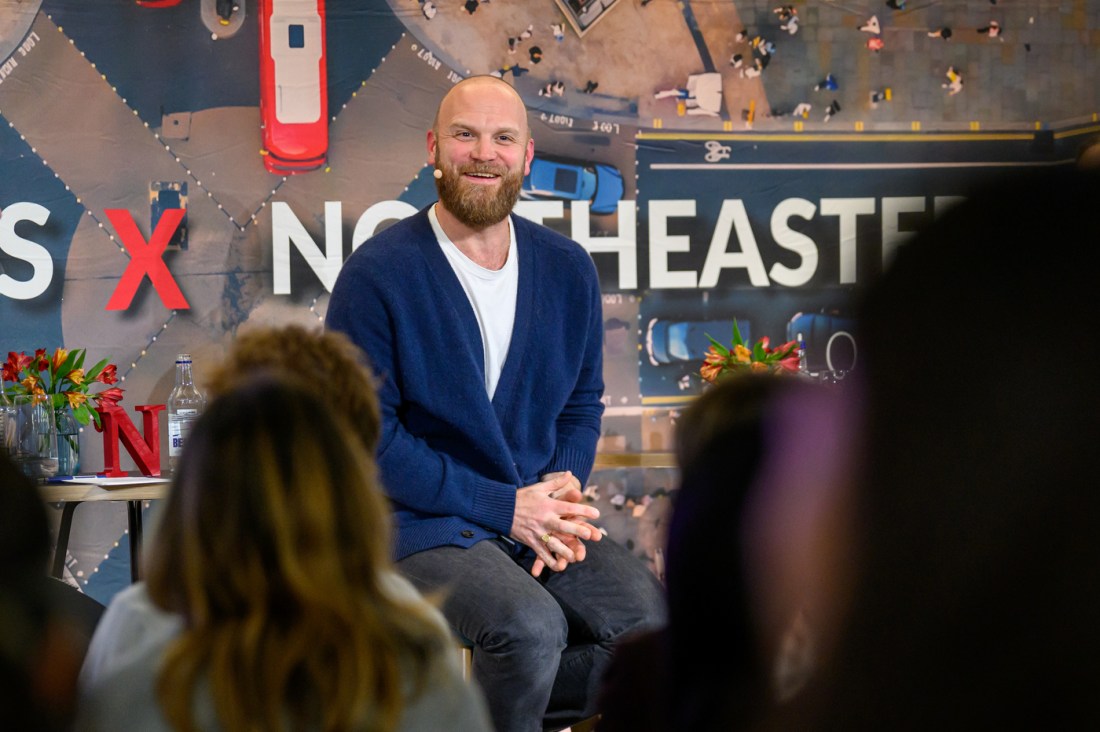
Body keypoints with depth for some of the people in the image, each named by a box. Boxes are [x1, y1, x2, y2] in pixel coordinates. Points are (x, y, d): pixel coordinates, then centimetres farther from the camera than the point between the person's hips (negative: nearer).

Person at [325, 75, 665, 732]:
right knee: (530, 625, -33)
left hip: (537, 516, 6)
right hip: (420, 524, -5)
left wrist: (563, 493, -5)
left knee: (654, 617, -19)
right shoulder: (378, 273, -8)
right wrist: (505, 506, -15)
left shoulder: (568, 269, 8)